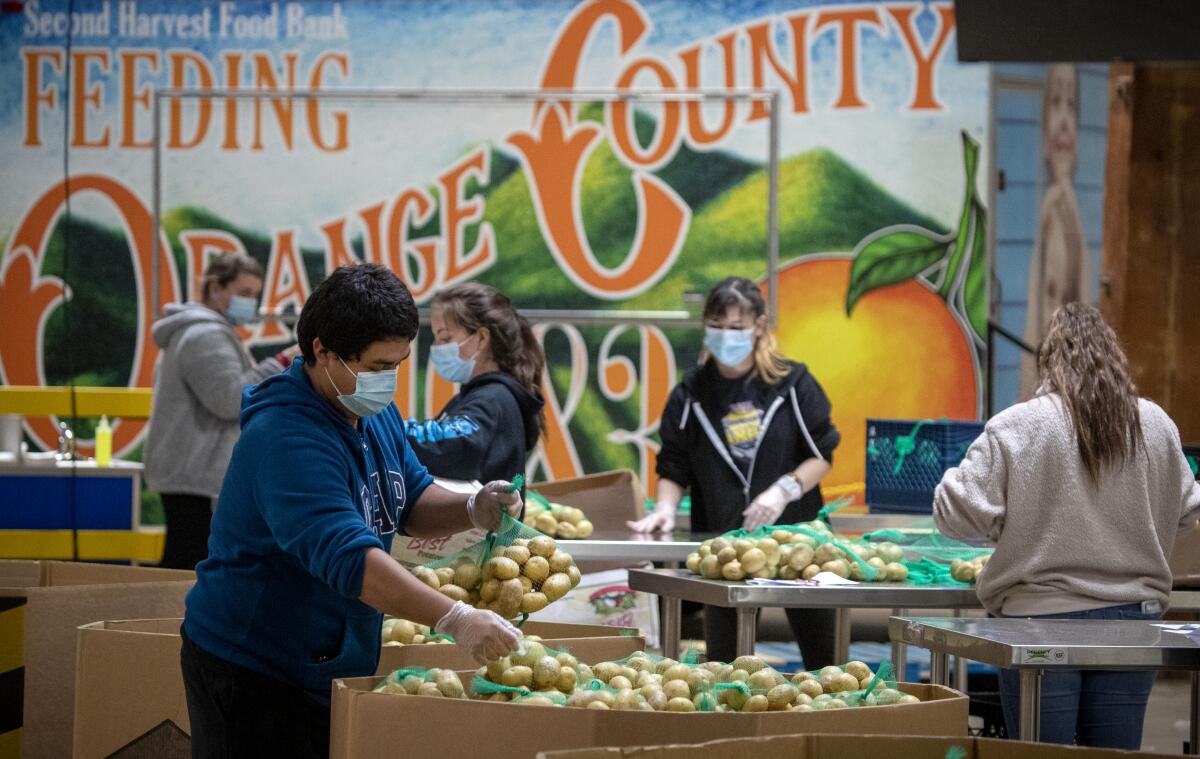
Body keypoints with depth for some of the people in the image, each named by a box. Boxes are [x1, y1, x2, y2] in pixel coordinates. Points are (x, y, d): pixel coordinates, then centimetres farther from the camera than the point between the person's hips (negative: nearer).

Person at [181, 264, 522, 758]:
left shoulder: (376, 413, 4)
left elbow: (411, 501, 13)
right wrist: (455, 620, -44)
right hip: (252, 677, -9)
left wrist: (473, 510, -11)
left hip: (332, 671, 9)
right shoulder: (288, 441, -27)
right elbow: (348, 558, -37)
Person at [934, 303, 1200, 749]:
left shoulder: (1015, 428, -8)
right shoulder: (1157, 425, 3)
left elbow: (958, 515, -9)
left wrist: (954, 479, 12)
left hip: (1040, 615, -3)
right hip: (1132, 617, 3)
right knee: (1118, 751, 9)